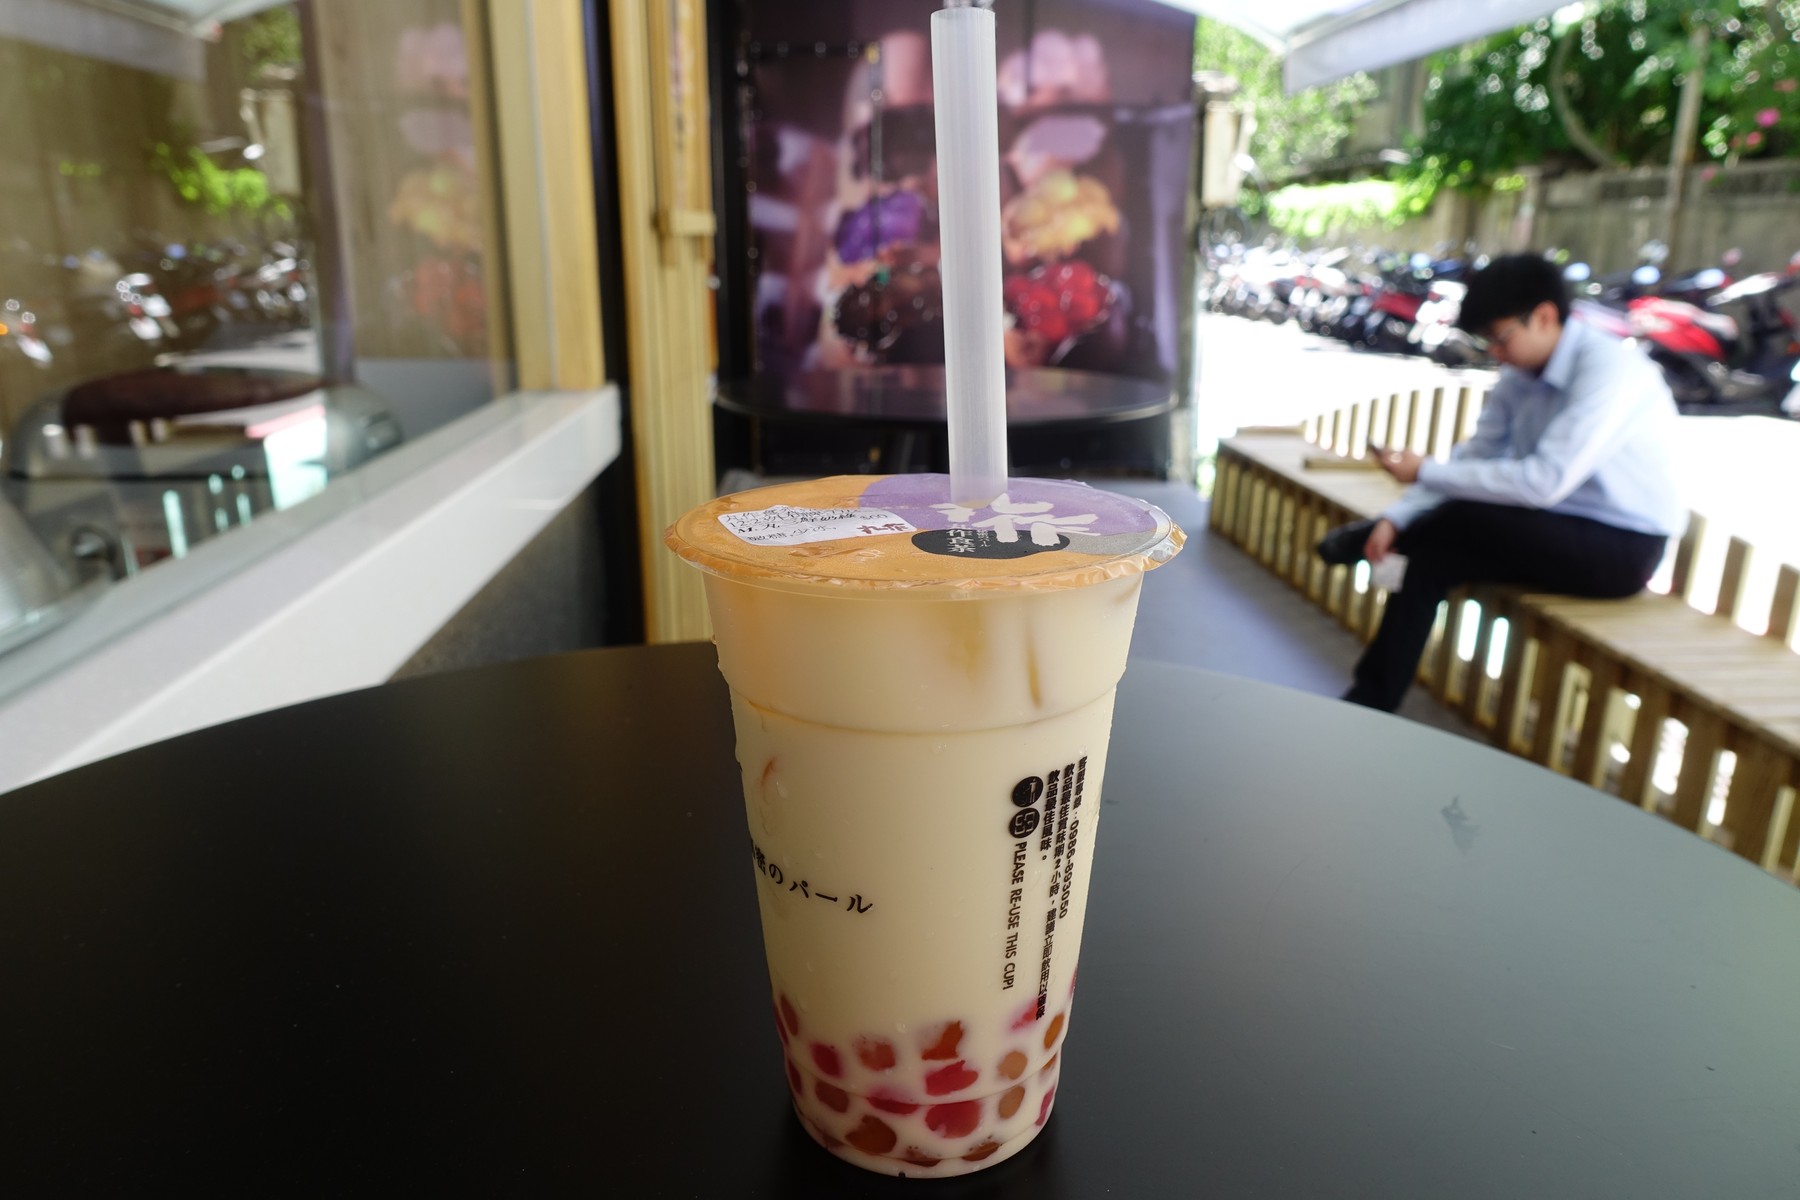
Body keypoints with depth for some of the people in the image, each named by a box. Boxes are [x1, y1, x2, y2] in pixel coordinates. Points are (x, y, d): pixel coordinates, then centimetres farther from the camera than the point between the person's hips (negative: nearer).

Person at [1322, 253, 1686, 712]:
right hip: (1560, 528, 7)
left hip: (1623, 548, -7)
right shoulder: (1520, 376, 0)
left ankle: (1363, 541, 1)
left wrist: (1426, 471, -26)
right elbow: (1472, 456, 1)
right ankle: (1372, 702, -11)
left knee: (1460, 521, -26)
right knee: (1434, 554, -13)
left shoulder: (1609, 369, -23)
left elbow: (1545, 481, -30)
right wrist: (1397, 518, -14)